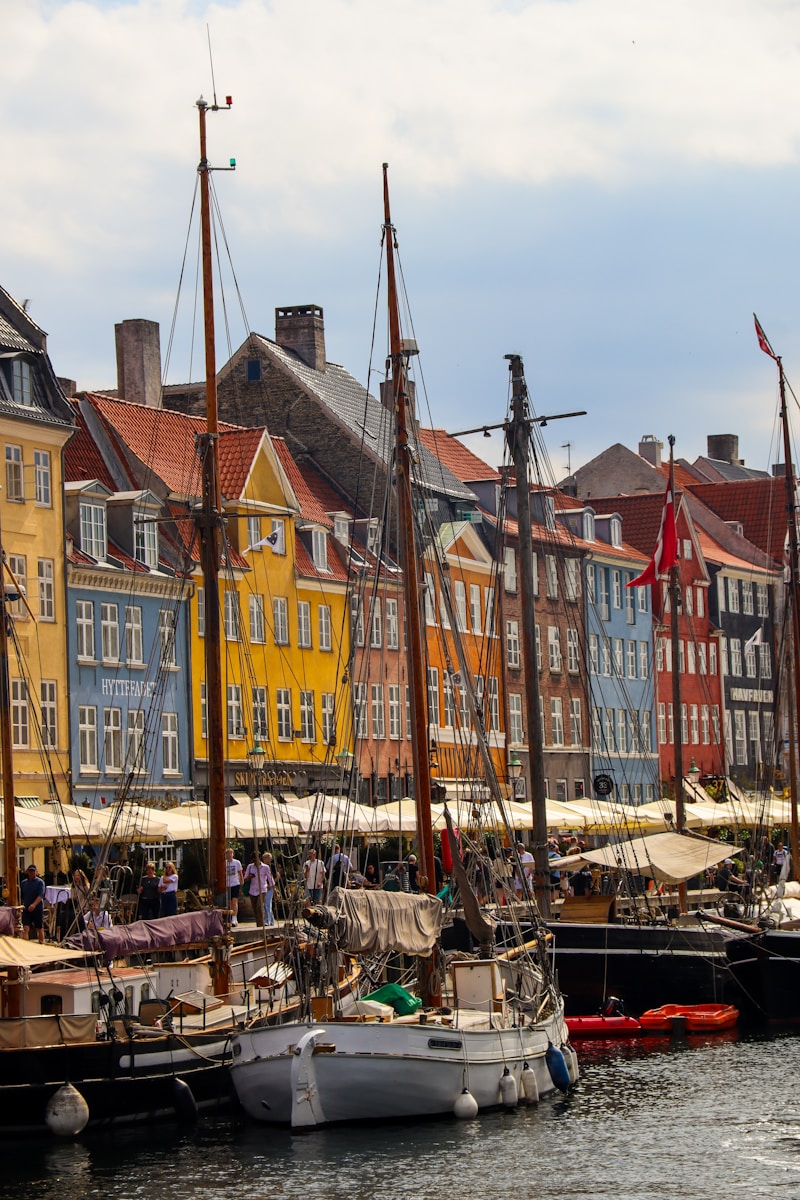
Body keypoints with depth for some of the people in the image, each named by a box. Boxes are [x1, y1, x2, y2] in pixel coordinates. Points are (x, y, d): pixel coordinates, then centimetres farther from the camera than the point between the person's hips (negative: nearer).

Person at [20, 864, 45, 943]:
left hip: (38, 909, -3)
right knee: (26, 928, -12)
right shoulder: (23, 883, 9)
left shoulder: (40, 882, -5)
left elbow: (41, 896, -18)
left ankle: (42, 944, 24)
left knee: (40, 929, 9)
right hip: (26, 910, 3)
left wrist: (34, 905, -33)